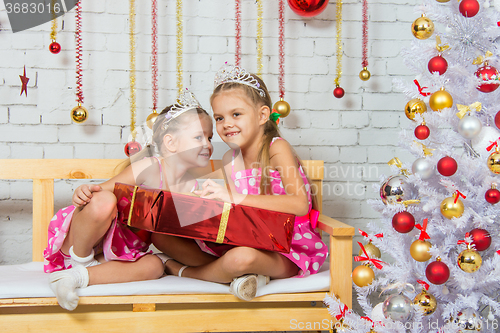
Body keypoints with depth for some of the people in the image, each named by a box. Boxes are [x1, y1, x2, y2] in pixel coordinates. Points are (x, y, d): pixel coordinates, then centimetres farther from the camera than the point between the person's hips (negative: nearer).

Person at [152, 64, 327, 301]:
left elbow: (299, 205, -30)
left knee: (242, 257, -41)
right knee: (161, 236, -3)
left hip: (285, 252, -6)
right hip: (245, 242, 7)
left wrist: (235, 197, -37)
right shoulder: (230, 159, 5)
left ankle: (183, 270, -8)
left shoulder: (277, 148, -14)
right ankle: (242, 274, -17)